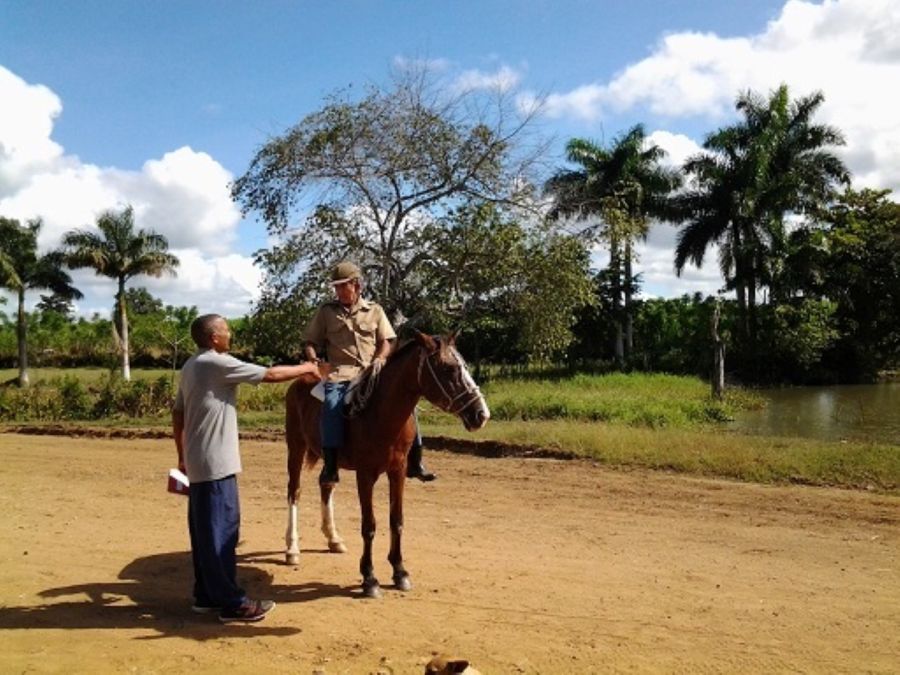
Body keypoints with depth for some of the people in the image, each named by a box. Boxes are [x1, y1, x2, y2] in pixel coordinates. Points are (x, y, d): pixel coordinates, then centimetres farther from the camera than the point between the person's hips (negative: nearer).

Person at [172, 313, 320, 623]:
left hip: (197, 462, 10)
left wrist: (182, 455, 24)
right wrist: (306, 368, 1)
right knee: (221, 530, -5)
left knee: (204, 529, 14)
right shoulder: (218, 363, -14)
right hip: (215, 463, -10)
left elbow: (177, 413, 18)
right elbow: (271, 374, -14)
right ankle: (232, 603, 1)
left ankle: (207, 595, 23)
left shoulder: (192, 366, 13)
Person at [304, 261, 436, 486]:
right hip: (340, 373, -2)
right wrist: (313, 359, -8)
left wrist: (380, 358, -8)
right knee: (332, 405, -34)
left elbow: (386, 341, 12)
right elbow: (311, 342, 13)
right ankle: (330, 466, -29)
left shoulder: (375, 310, 14)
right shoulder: (327, 311, 11)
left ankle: (414, 462, -2)